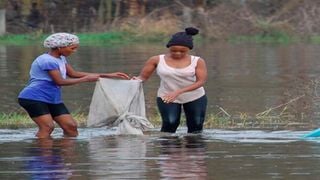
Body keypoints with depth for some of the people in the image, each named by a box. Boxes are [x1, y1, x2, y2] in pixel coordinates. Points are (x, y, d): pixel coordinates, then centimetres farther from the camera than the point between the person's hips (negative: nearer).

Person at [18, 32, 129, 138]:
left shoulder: (61, 59, 13)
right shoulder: (48, 61, -19)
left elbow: (73, 74, 15)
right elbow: (60, 81, -21)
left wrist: (109, 75, 12)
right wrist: (86, 79, -13)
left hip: (52, 99, 10)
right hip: (34, 98, -10)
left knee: (71, 126, 0)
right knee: (47, 126, -24)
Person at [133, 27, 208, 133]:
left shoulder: (197, 62, -11)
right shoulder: (157, 60, -9)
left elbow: (201, 81, -18)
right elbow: (143, 76, -4)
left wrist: (178, 92, -29)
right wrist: (137, 80, -31)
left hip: (195, 97, 1)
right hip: (166, 97, -1)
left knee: (196, 126, 4)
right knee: (170, 123, -18)